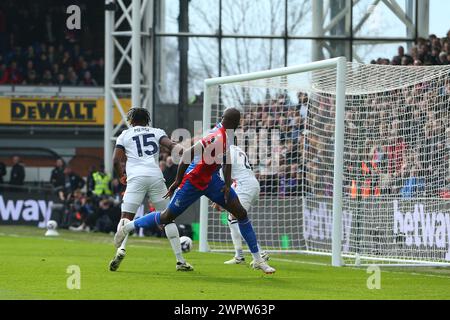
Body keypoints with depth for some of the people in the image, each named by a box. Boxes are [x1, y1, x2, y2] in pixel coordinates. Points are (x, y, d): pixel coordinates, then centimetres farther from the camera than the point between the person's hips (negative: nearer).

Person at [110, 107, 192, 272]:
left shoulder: (125, 135, 17)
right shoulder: (156, 132, 20)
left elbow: (116, 160, 10)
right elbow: (171, 146, 1)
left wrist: (121, 176, 26)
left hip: (136, 178, -1)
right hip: (156, 176, 1)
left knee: (126, 217, -1)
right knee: (168, 218, 11)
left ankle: (121, 249, -31)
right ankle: (180, 260, 8)